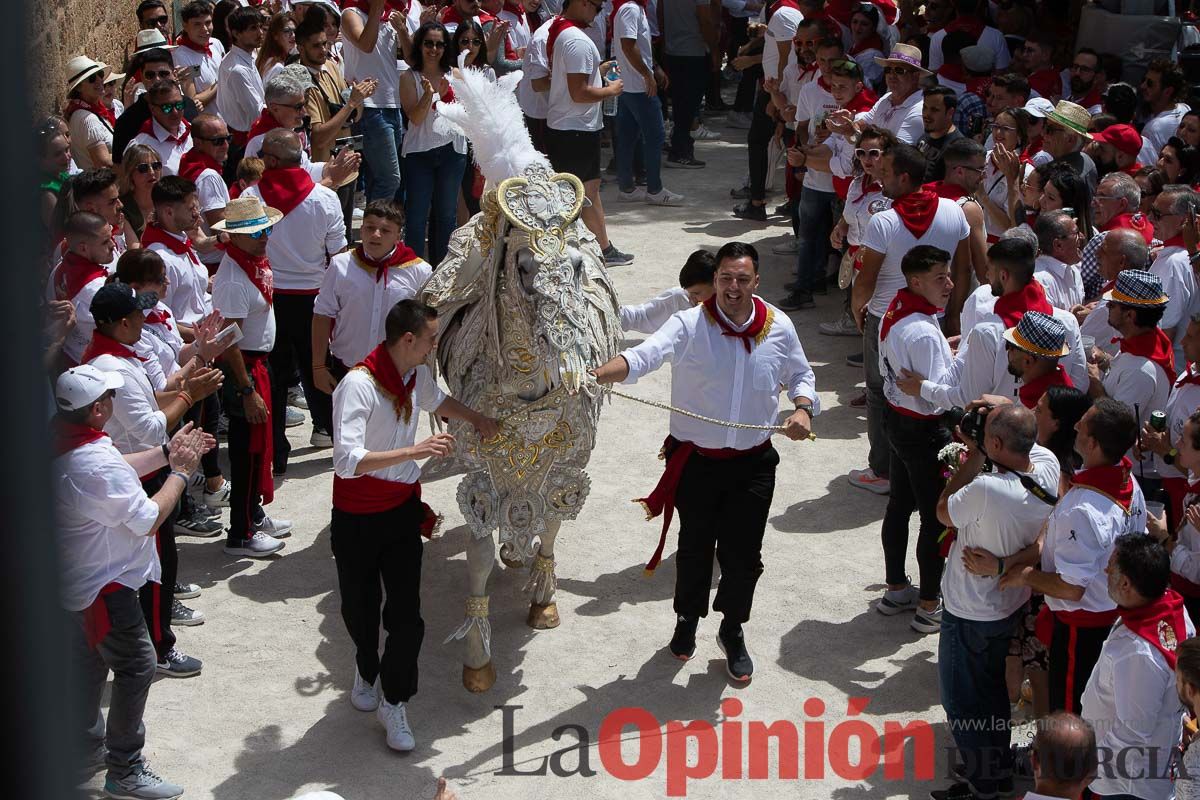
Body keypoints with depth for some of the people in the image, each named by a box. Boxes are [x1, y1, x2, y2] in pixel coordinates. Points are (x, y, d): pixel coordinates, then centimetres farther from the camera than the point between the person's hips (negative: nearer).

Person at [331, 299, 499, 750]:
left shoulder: (416, 375, 1)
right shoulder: (359, 384, -25)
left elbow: (437, 400, 28)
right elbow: (347, 461, -36)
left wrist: (476, 418, 19)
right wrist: (415, 451, -39)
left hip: (403, 509, 5)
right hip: (358, 517, -5)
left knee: (406, 613, -3)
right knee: (360, 607, 14)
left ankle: (394, 701, 16)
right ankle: (367, 670, 46)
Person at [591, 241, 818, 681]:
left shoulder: (780, 328, -2)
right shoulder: (689, 325, -14)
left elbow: (801, 375, 14)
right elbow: (645, 355, -30)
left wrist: (803, 408, -8)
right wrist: (596, 374, -49)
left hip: (753, 464, 2)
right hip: (696, 461, -1)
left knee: (743, 555, 5)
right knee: (695, 548, 15)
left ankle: (733, 631, 32)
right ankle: (687, 620, 42)